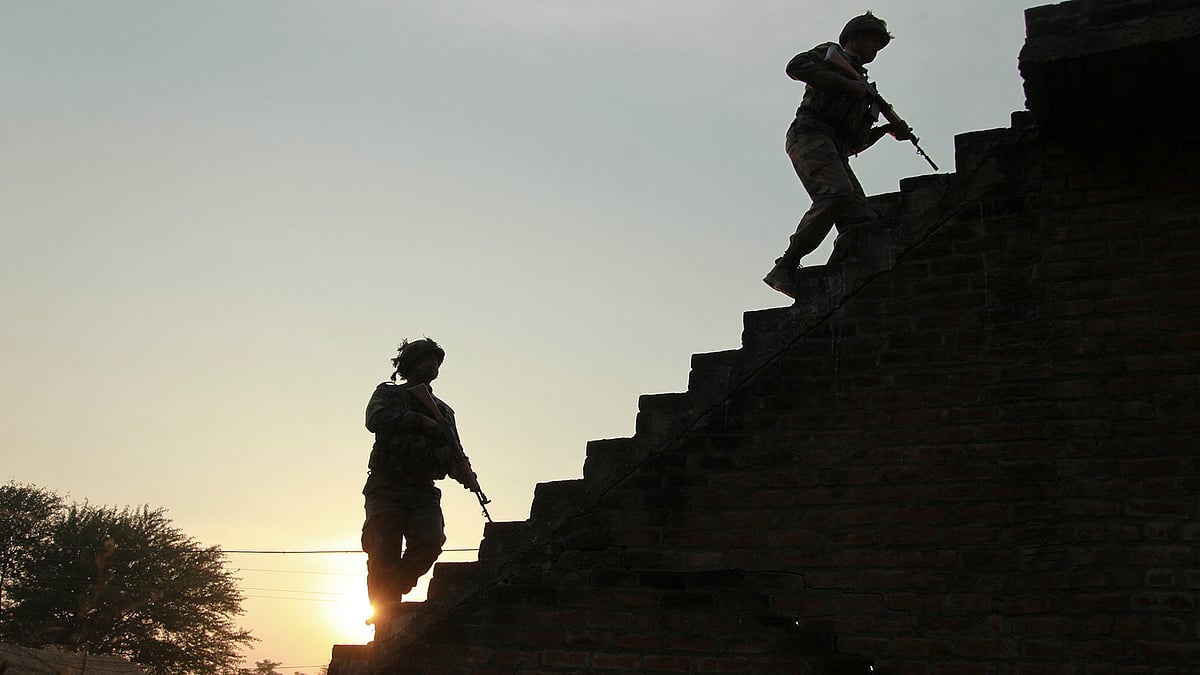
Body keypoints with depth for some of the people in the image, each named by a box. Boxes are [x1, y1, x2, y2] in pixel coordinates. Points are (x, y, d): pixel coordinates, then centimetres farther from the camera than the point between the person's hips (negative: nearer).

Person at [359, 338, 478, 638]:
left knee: (430, 542, -21)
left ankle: (386, 599, 0)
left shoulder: (443, 411, 23)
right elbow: (375, 419, -11)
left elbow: (451, 455, 17)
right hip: (387, 488, -3)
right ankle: (385, 630, -5)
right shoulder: (387, 394, 12)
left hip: (424, 491, 3)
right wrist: (419, 421, -12)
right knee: (384, 556, -11)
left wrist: (464, 472, -5)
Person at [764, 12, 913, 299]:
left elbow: (854, 144, 36)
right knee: (837, 193, -32)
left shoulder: (861, 86, 37)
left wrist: (886, 129, 24)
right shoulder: (831, 53, 17)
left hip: (835, 152, 8)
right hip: (811, 135, -8)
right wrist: (846, 83, -6)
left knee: (862, 221, -11)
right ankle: (785, 267, -33)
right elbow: (796, 66, -6)